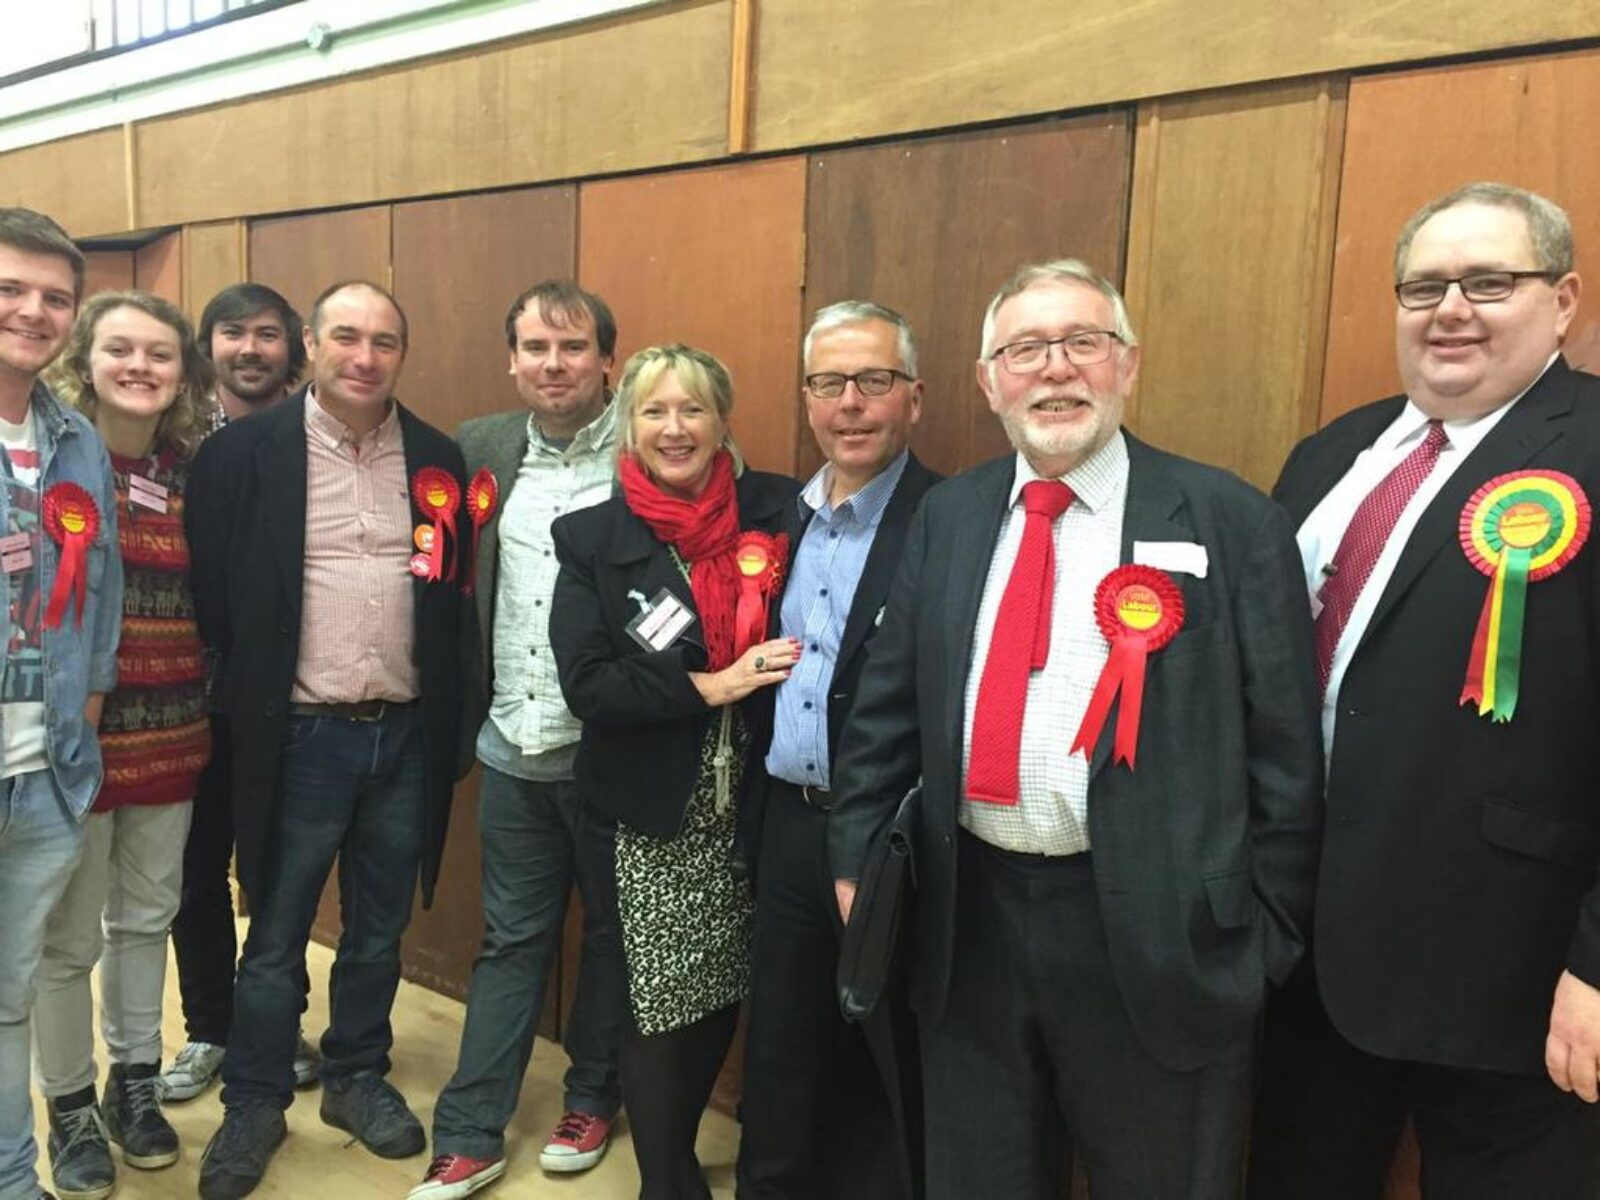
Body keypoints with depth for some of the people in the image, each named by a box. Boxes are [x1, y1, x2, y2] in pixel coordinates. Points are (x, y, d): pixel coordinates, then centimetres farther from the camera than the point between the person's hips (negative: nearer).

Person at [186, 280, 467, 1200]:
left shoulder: (438, 459, 4)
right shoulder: (244, 451, -6)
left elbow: (454, 597, 7)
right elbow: (211, 590, -3)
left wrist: (451, 719, 3)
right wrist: (246, 702, -3)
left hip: (407, 735, 3)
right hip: (300, 736, -3)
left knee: (380, 930, 17)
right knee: (277, 936, 11)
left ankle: (359, 1079, 37)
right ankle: (255, 1104, 31)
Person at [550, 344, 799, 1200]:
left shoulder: (777, 510, -1)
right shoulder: (591, 538, -3)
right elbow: (585, 683, -11)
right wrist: (708, 686, -19)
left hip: (756, 801, 2)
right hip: (658, 810, -2)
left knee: (720, 995, 15)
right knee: (662, 1005, 7)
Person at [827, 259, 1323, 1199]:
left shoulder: (1232, 521, -6)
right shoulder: (948, 516, 5)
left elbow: (1283, 752, -5)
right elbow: (887, 707, 9)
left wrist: (1263, 936, -5)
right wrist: (856, 857, 6)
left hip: (1157, 931, -3)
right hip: (970, 920, 4)